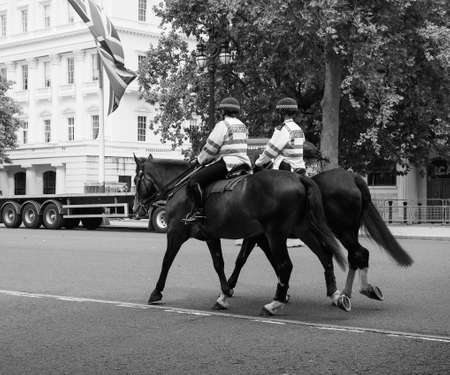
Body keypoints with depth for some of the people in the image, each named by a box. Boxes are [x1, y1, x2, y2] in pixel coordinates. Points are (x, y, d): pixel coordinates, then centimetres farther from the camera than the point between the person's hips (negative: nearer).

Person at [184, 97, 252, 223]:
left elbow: (210, 148, -8)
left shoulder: (222, 125, -7)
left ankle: (198, 210, -19)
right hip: (244, 163, 9)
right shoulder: (243, 126, 19)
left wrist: (199, 160, 10)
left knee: (193, 181, -11)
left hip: (227, 163, -9)